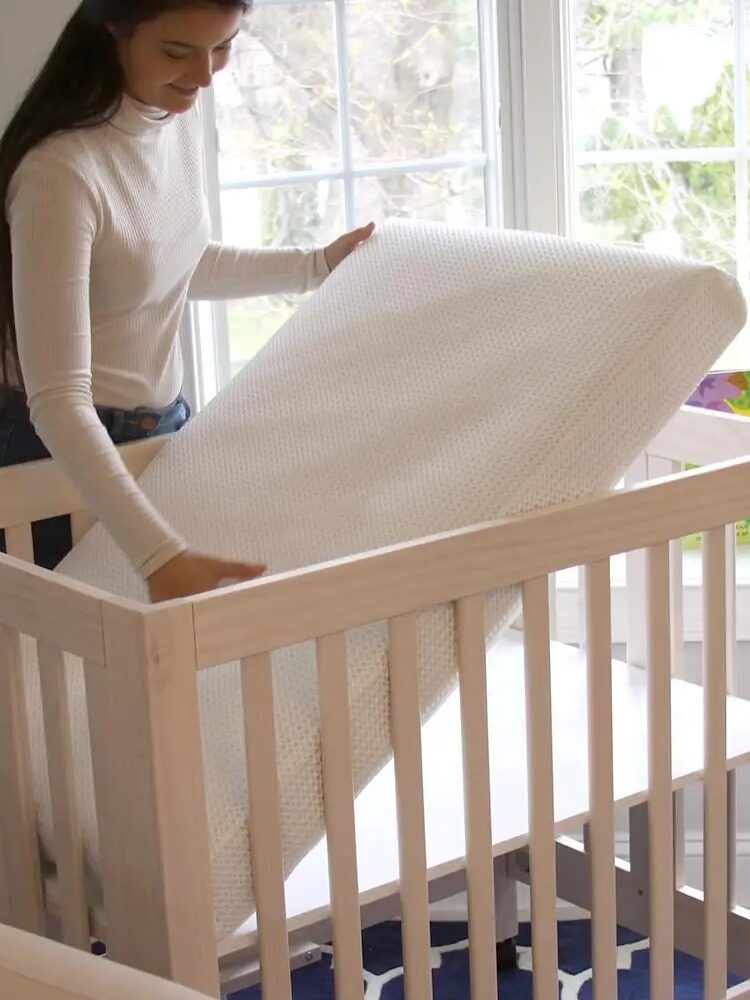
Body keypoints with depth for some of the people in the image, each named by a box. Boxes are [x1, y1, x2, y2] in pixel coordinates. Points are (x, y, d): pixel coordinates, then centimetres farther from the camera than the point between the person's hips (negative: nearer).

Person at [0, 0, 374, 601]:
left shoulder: (179, 115, -3)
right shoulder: (60, 172, -28)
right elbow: (56, 396, -32)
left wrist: (317, 266, 20)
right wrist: (159, 553, -41)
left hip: (164, 428, 7)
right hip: (71, 457, -7)